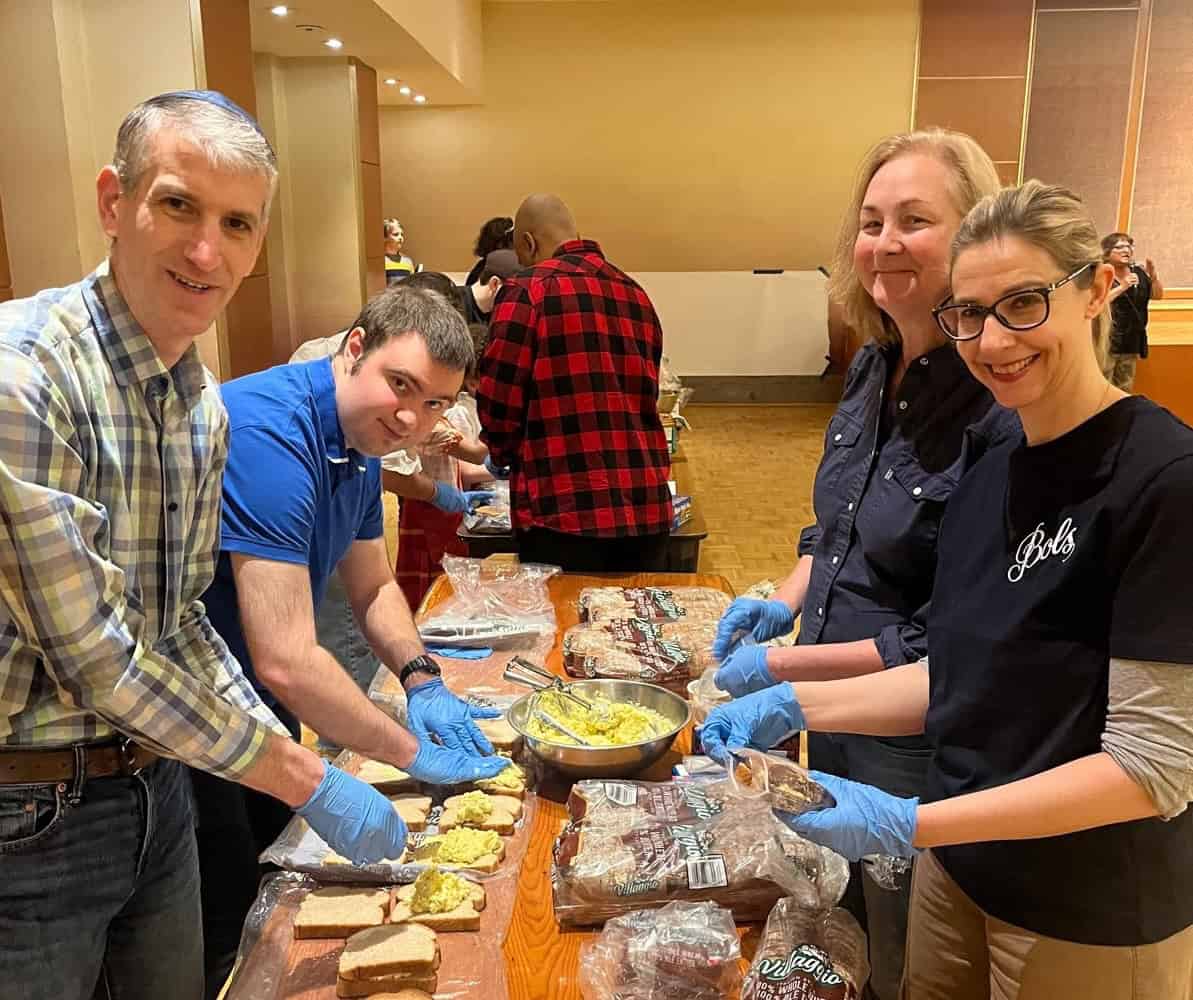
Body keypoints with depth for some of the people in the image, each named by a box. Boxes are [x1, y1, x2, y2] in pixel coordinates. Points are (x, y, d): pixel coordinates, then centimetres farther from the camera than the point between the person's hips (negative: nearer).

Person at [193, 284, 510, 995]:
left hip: (252, 703, 9)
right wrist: (414, 753, -24)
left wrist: (421, 680, -4)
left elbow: (372, 586, 12)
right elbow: (286, 662, -35)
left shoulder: (361, 441, 0)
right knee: (224, 927, 5)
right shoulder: (270, 433, -31)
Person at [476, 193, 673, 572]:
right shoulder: (637, 294, 13)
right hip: (647, 504, 6)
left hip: (563, 509, -5)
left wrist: (503, 456, 14)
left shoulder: (527, 291, -5)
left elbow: (498, 404, -7)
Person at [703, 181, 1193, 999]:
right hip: (960, 863, 6)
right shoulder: (990, 475, 0)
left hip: (1093, 919, -5)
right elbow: (965, 678, 6)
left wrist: (909, 826, -26)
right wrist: (795, 704, -4)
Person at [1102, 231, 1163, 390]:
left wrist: (1153, 274, -4)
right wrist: (1122, 287, -25)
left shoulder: (1138, 272, 10)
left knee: (1125, 391, 14)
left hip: (1131, 344, 7)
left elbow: (1158, 295, 13)